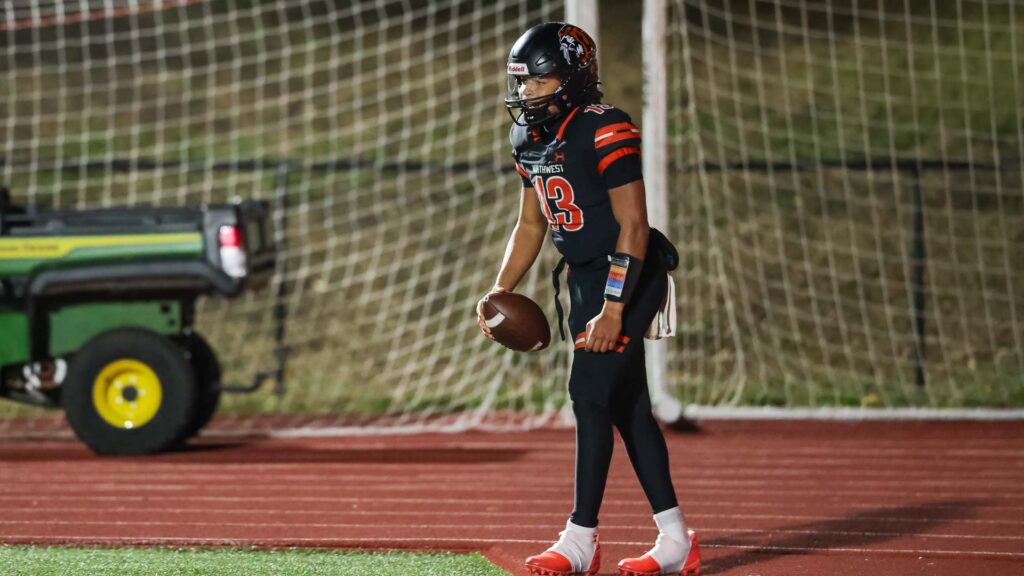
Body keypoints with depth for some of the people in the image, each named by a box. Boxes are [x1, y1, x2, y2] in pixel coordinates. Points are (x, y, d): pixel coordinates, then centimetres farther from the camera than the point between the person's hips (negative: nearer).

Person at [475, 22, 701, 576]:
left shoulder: (606, 133, -20)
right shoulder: (530, 140, 7)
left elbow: (633, 227, -21)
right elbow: (530, 226, 18)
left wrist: (613, 309, -24)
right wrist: (498, 293, 10)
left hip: (627, 279, -9)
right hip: (584, 279, 9)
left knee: (592, 395, -11)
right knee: (627, 406, 9)